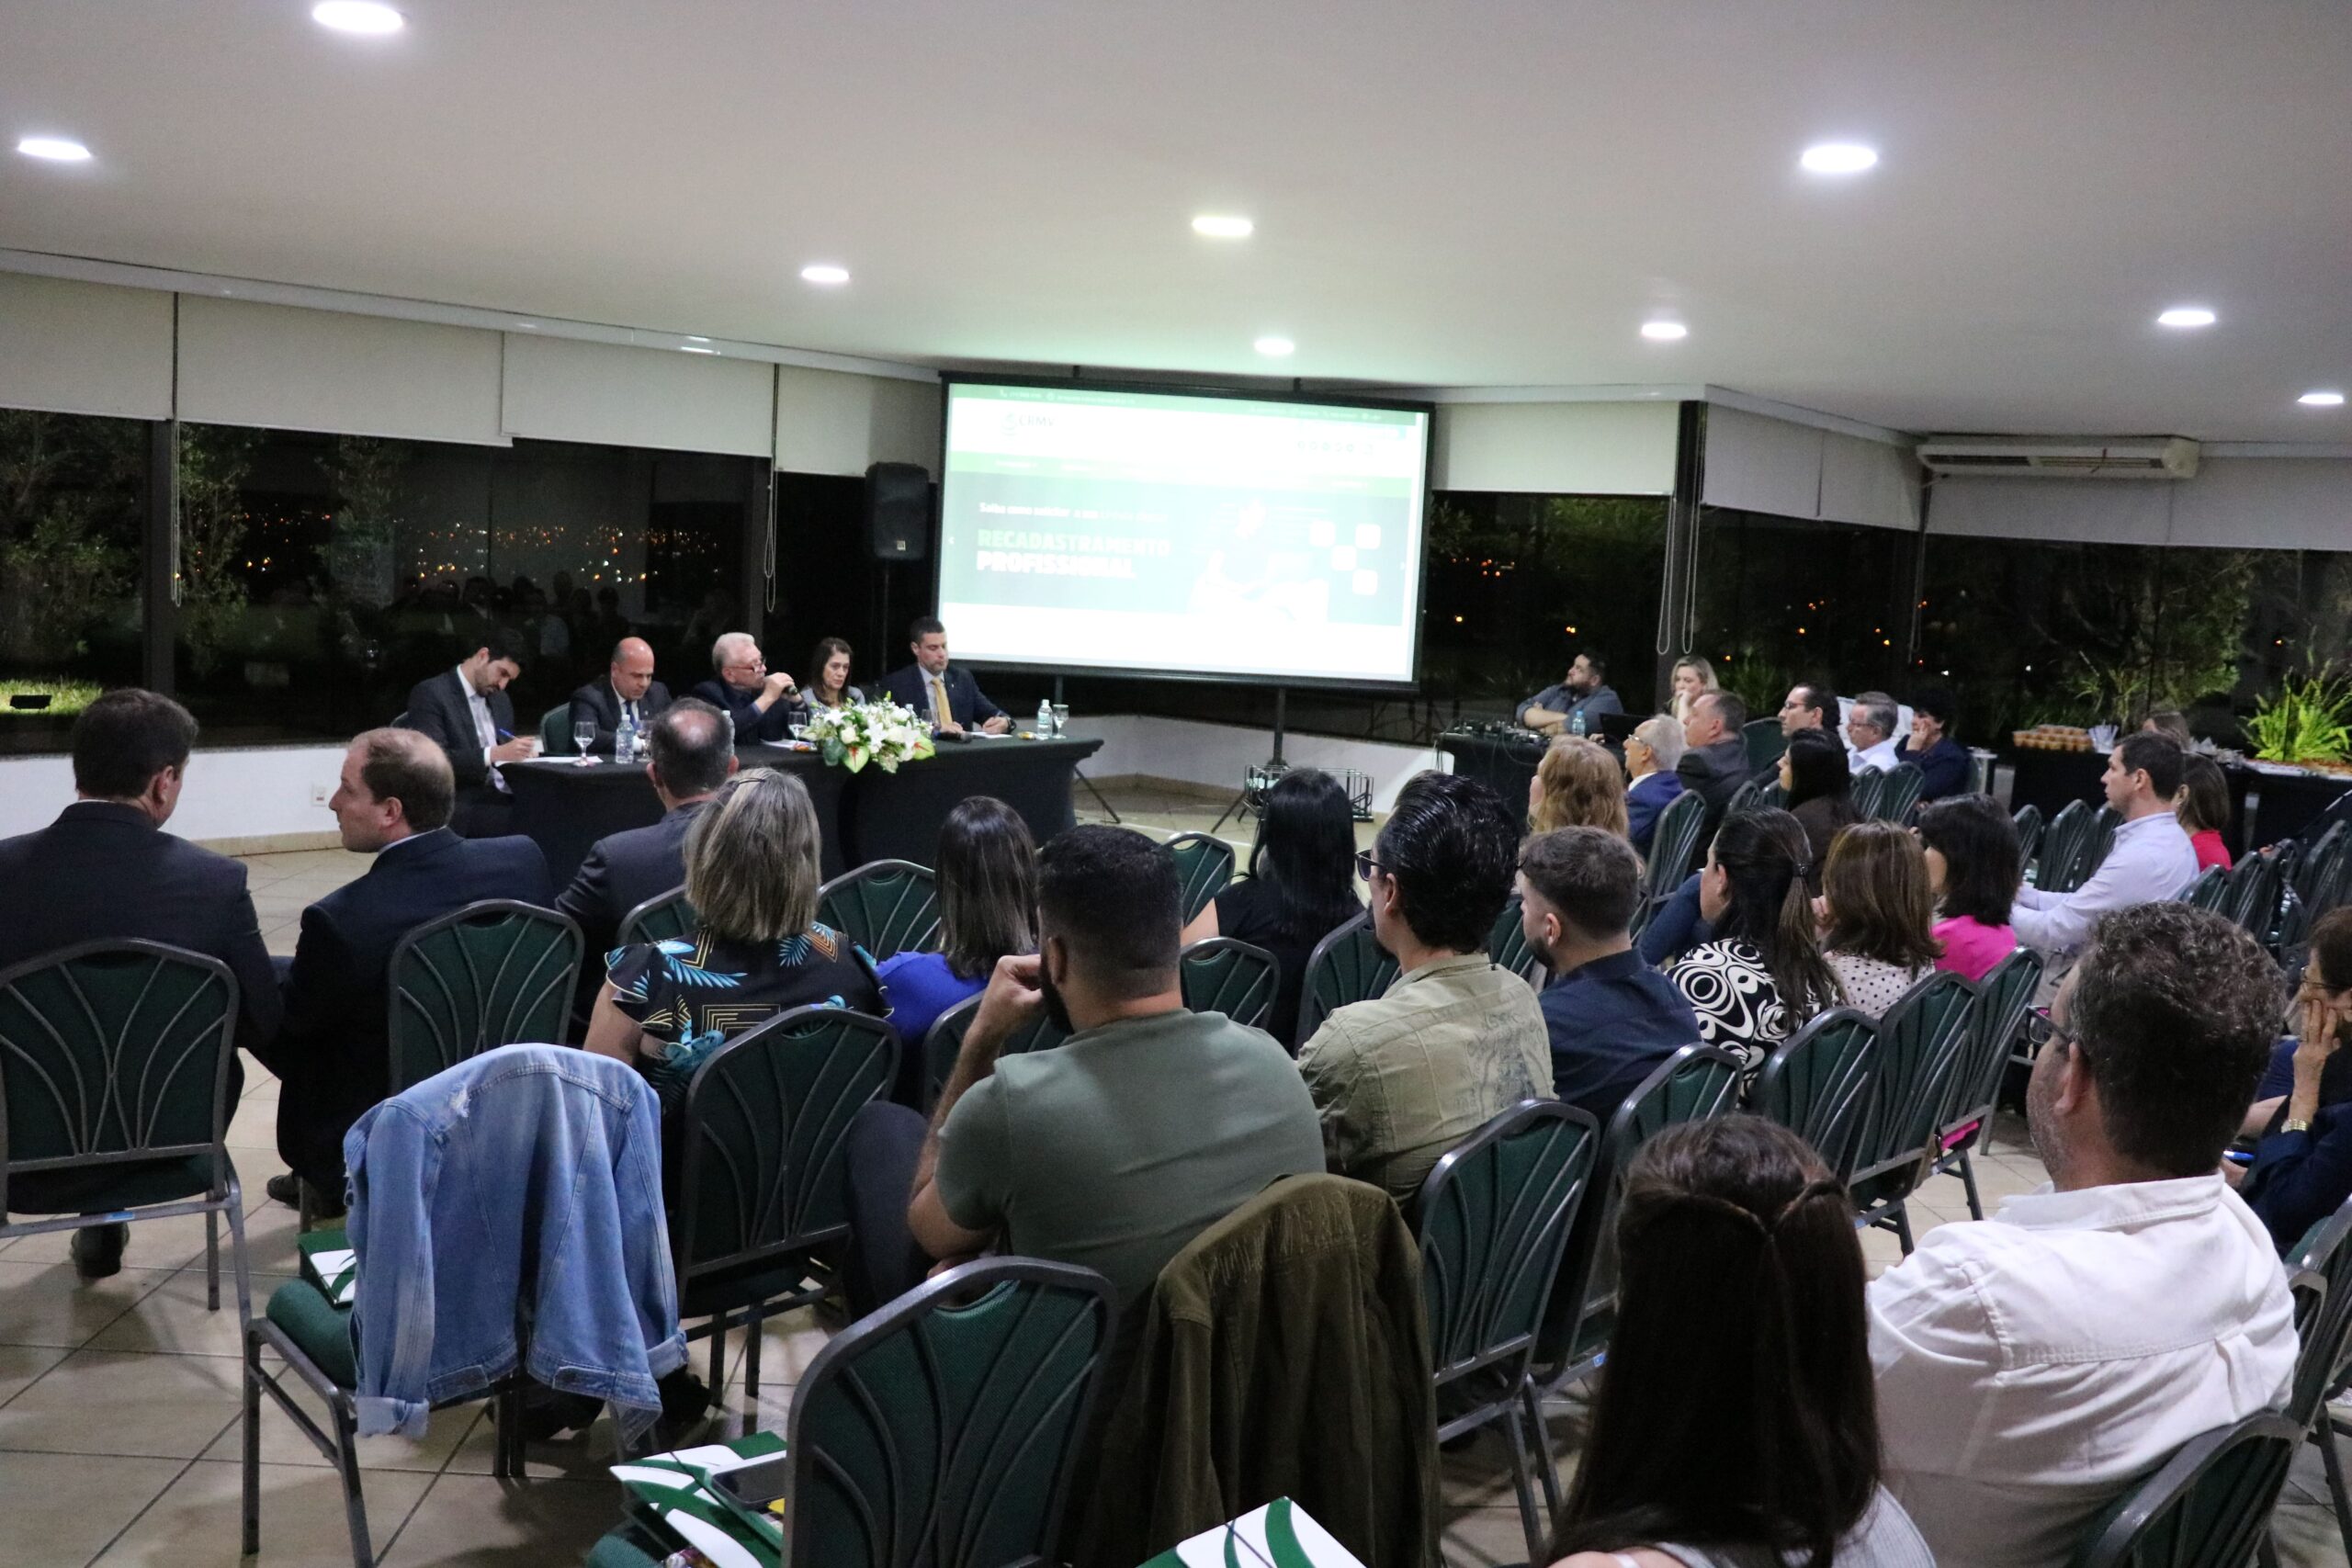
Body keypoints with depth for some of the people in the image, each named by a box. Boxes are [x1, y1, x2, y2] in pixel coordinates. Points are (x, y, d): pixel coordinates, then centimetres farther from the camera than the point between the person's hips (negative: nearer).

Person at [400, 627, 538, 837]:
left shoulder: (501, 700, 19)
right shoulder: (430, 693, -4)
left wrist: (521, 752, -1)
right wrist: (493, 754, -24)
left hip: (504, 799, 7)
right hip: (465, 808, -7)